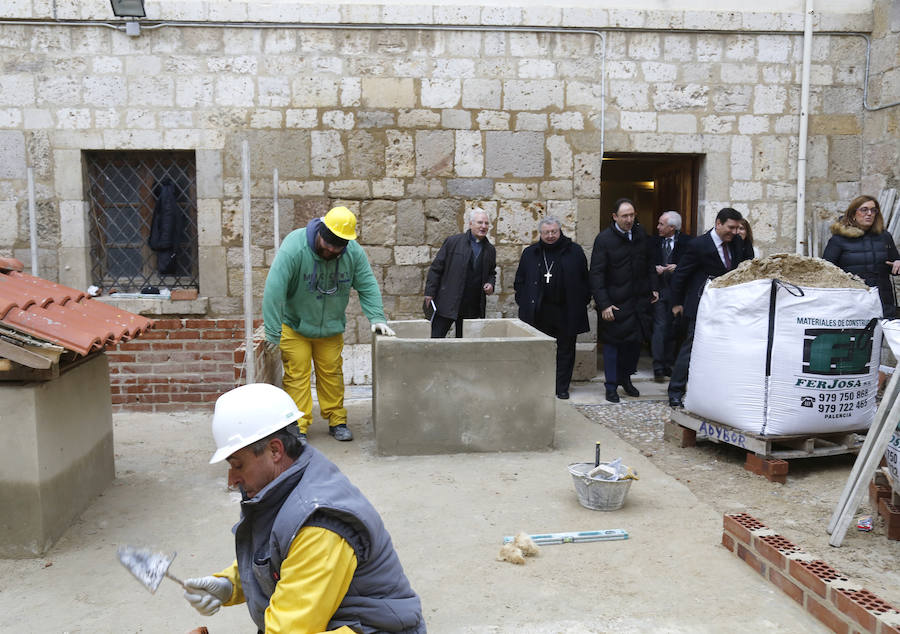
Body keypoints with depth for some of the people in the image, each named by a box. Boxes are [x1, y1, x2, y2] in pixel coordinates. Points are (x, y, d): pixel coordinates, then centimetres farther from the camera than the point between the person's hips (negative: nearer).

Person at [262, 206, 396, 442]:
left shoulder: (354, 252, -14)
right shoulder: (295, 247, -27)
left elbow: (368, 287, -3)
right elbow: (274, 290, -29)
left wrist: (377, 317, -16)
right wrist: (273, 333, -29)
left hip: (331, 328, 4)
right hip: (294, 326, -3)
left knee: (332, 374, 10)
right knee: (296, 376, -4)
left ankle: (337, 421, 22)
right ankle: (298, 427, 4)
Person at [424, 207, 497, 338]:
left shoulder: (490, 250, 11)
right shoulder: (453, 242, -1)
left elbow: (492, 273, 25)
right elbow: (436, 268, 0)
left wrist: (490, 284, 2)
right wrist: (429, 293, -5)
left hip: (473, 308, 4)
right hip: (447, 303, -4)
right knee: (435, 338, -4)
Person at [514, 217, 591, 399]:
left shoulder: (574, 251, 4)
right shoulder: (530, 254, 9)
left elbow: (584, 280, 7)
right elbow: (519, 281, 12)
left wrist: (583, 301, 0)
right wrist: (523, 302, 2)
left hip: (567, 313, -1)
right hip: (538, 312, 1)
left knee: (565, 350, 6)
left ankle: (562, 387, 16)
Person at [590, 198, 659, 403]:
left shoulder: (640, 234, 6)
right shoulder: (604, 239, -11)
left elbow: (648, 263, 19)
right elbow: (596, 274, -13)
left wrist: (653, 288, 10)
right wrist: (604, 305, -18)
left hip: (639, 300, 5)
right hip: (615, 302, -5)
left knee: (636, 340, 10)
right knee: (612, 343, 2)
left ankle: (625, 378, 28)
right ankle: (611, 386, 13)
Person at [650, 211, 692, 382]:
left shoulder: (686, 242, -1)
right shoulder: (654, 242, 7)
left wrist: (678, 268, -16)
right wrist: (654, 268, -5)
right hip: (659, 289, 1)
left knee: (673, 328, 6)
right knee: (660, 326, -5)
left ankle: (668, 365, 17)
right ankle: (658, 368, -3)